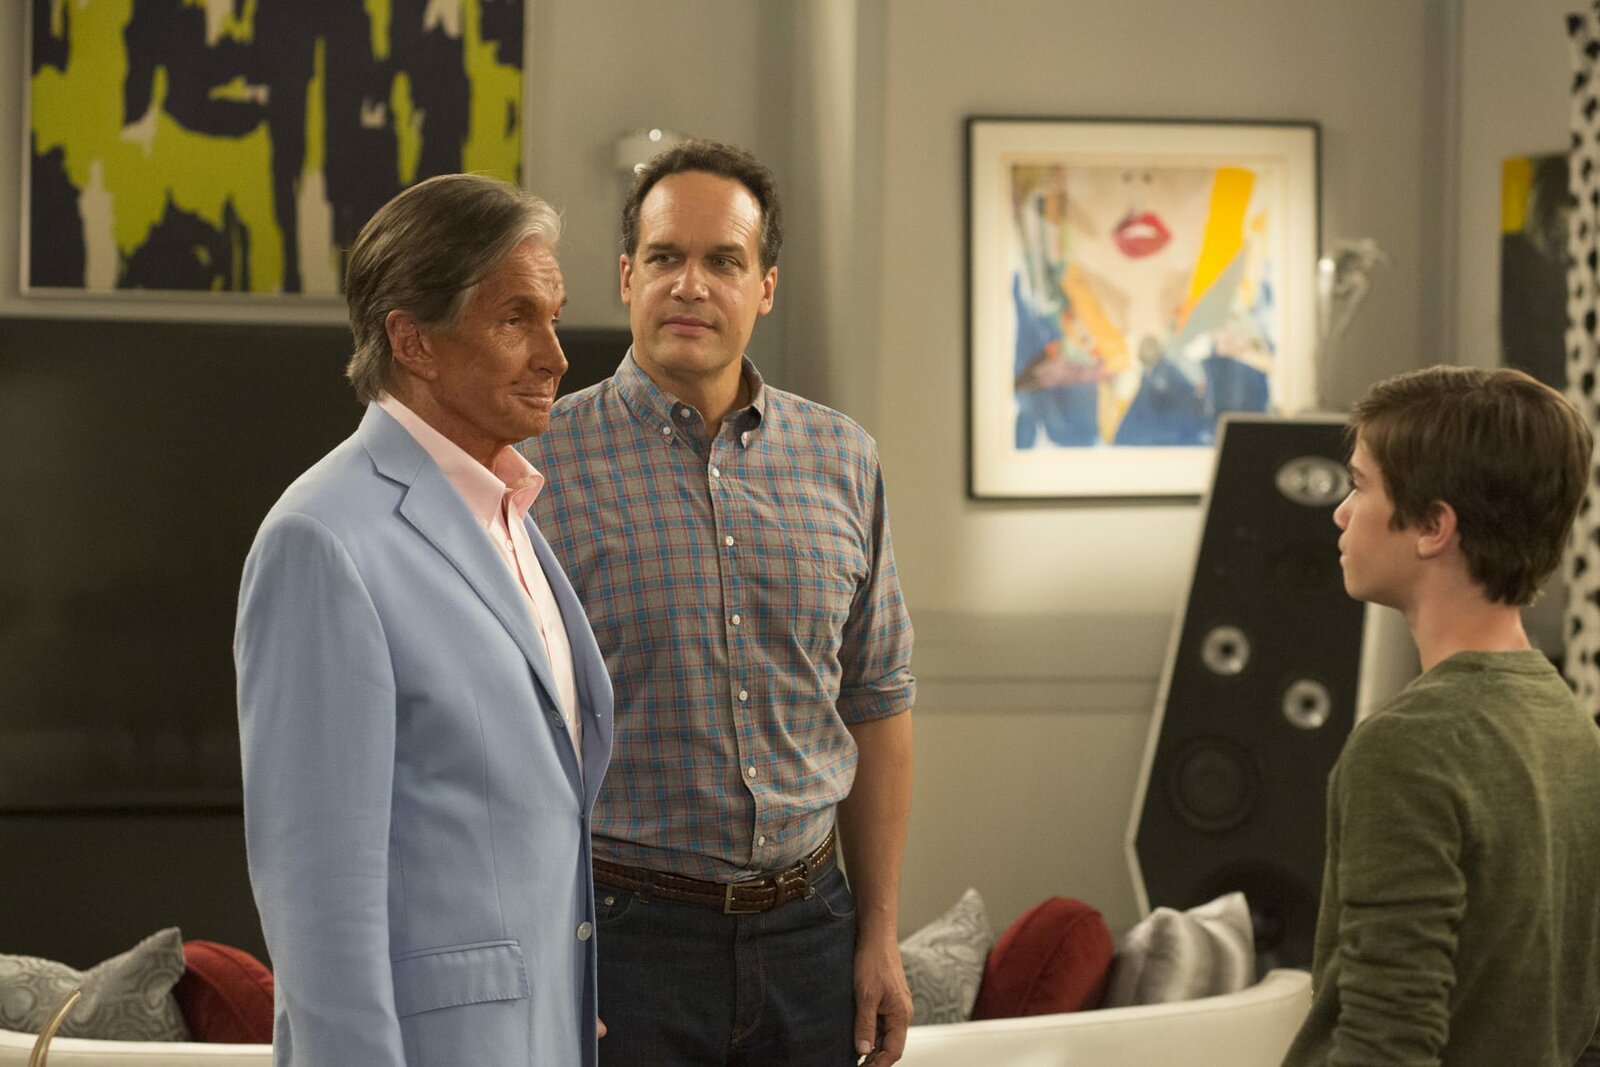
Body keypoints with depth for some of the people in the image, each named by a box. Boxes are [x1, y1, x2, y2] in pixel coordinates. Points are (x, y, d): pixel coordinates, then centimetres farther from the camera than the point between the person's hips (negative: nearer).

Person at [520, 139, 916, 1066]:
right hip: (621, 930, -4)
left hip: (808, 929, 4)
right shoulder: (541, 467, -6)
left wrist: (881, 934, 9)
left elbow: (877, 704, 12)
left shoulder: (843, 460, 7)